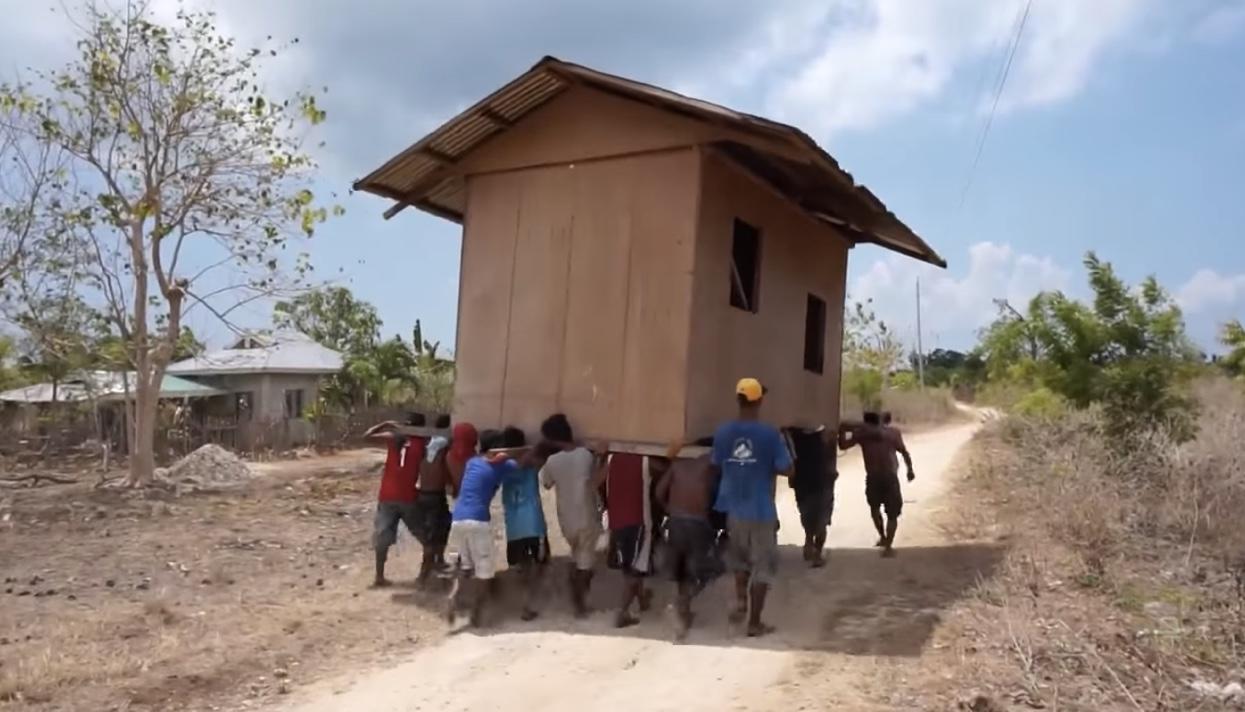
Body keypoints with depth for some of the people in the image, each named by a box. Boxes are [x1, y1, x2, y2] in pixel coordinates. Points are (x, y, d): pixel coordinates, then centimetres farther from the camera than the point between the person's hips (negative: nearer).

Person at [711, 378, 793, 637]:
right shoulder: (769, 433, -14)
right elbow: (785, 468, -10)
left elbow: (716, 465, 8)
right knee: (762, 567, 8)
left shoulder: (723, 432, -4)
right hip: (761, 510, -4)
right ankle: (754, 623, 12)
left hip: (733, 508, 4)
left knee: (739, 560, 26)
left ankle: (740, 601, 12)